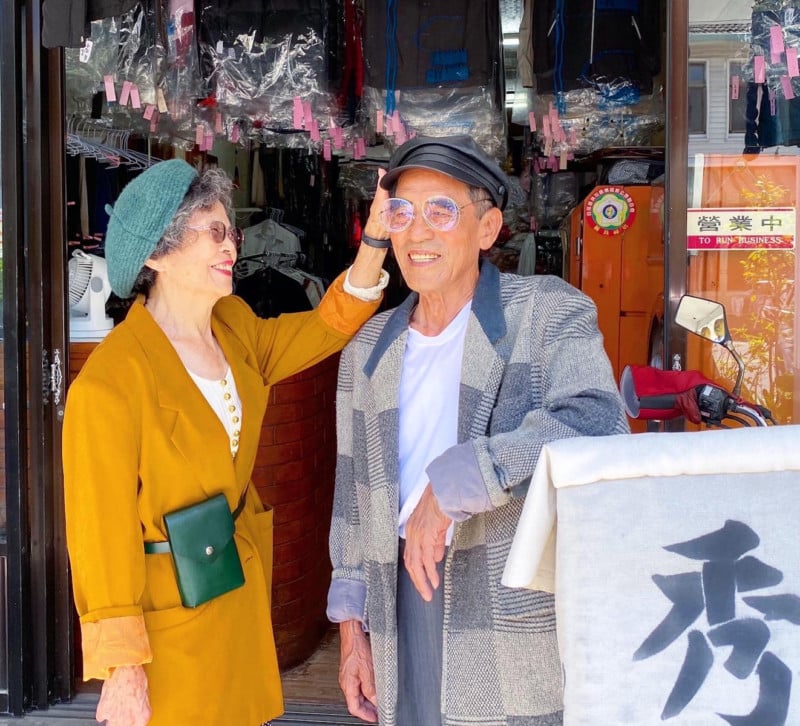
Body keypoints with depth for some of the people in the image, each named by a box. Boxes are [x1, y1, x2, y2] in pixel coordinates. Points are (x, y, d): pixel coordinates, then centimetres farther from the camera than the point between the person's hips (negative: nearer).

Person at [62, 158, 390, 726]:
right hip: (169, 611, -7)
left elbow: (326, 330, 7)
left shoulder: (234, 326, 3)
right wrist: (122, 672, -15)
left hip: (244, 594, 7)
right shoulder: (112, 380, -20)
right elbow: (102, 531, -18)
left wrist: (374, 246, -10)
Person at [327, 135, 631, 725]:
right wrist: (351, 627, 14)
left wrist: (452, 483, -28)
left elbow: (596, 422, -24)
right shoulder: (367, 350, 12)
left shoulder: (549, 313, -6)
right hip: (405, 604, 5)